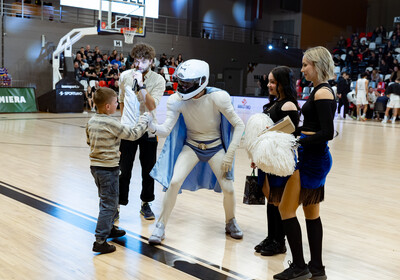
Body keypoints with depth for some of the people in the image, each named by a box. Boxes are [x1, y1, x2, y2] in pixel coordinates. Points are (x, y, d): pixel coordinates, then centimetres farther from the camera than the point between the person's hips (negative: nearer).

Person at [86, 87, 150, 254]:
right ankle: (100, 241, -2)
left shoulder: (91, 121, 3)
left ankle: (109, 228, 40)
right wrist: (144, 120, 2)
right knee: (109, 204, -2)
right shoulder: (111, 124, -21)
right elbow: (133, 134, -12)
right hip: (108, 168, -9)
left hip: (95, 165, 9)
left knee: (106, 200, 24)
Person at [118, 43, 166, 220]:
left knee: (148, 171, 9)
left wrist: (141, 85, -28)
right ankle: (118, 204, 14)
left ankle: (146, 204, 25)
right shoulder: (125, 76, 1)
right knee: (124, 171, 3)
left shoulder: (158, 80, -7)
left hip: (148, 131, -1)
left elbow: (152, 106, -21)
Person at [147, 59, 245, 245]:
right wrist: (151, 126, -40)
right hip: (191, 146, 1)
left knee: (228, 189, -6)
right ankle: (160, 226, 2)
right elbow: (166, 129, -19)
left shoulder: (217, 98, -24)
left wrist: (229, 154, -19)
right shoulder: (177, 100, -18)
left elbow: (239, 125, -16)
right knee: (174, 182, -16)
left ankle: (230, 222, 26)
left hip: (215, 148, -1)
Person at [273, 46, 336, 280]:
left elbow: (327, 133, -22)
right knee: (311, 212, 15)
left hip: (312, 158, -10)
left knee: (286, 208, -3)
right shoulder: (321, 90, 13)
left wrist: (297, 142, -22)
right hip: (313, 157, 10)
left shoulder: (322, 93, -16)